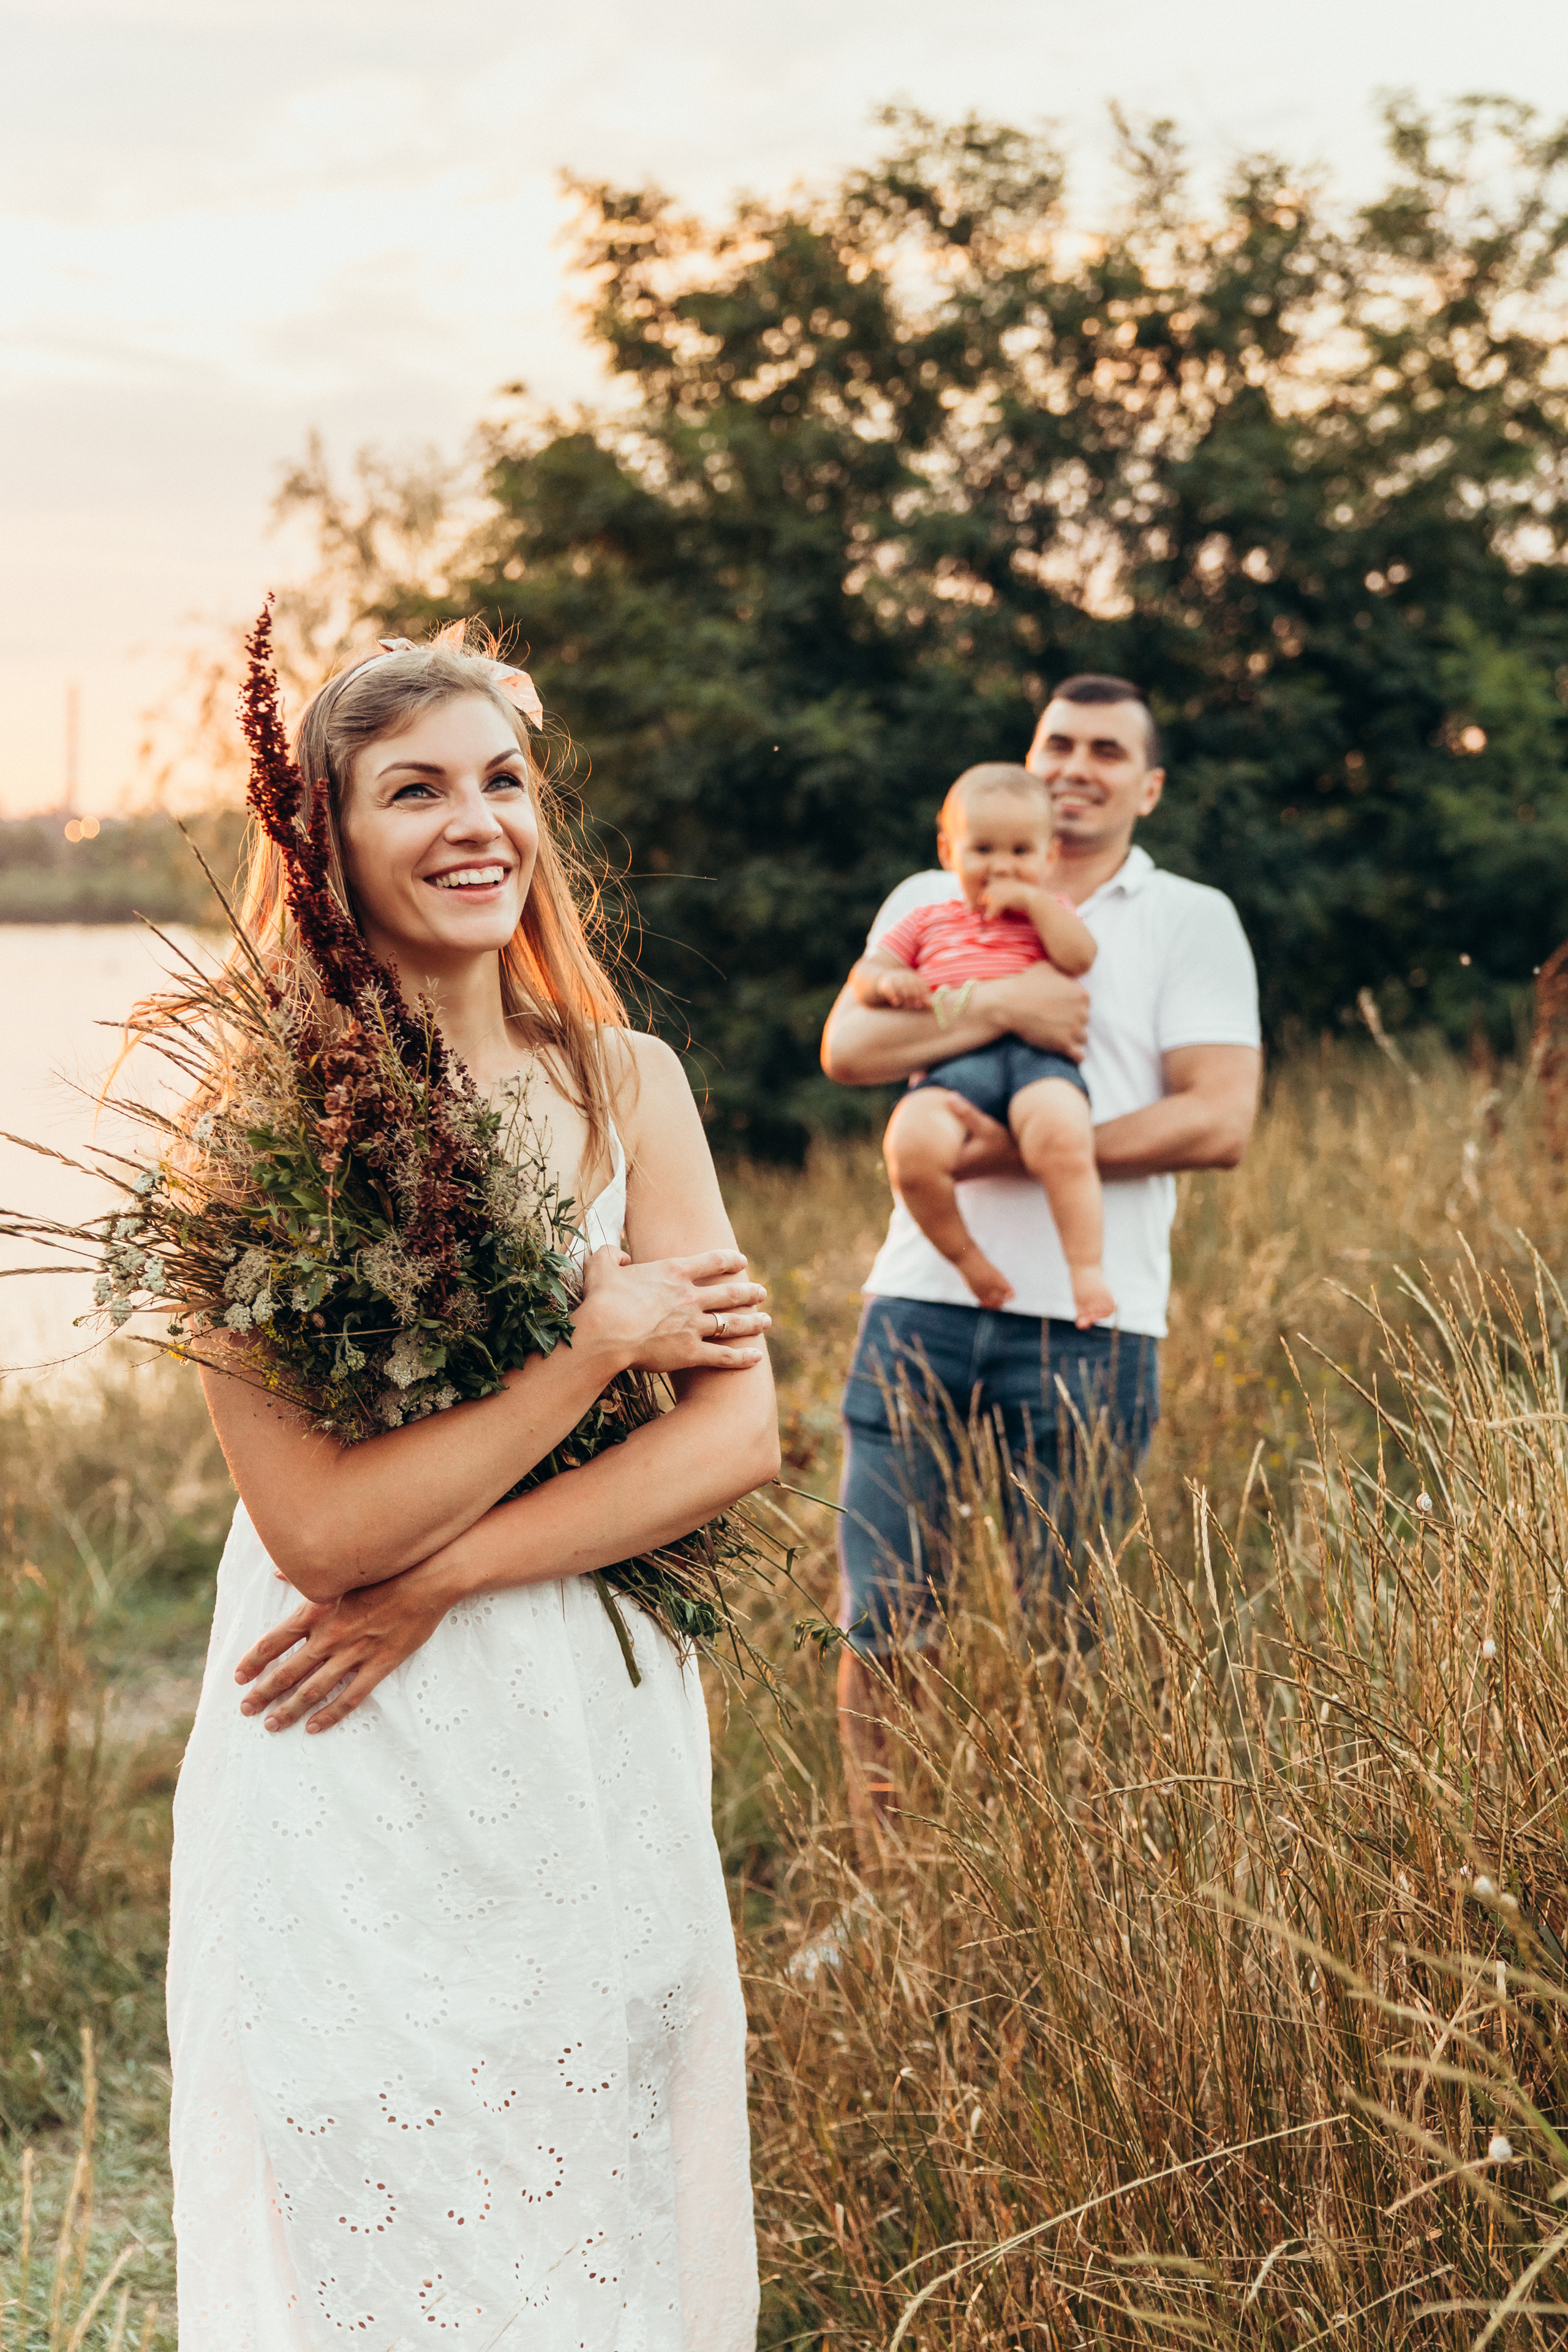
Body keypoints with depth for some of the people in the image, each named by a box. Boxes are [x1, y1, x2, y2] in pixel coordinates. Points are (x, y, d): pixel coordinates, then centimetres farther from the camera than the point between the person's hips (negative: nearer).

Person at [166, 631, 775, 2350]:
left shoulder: (624, 1084, 2)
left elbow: (736, 1433, -6)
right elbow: (320, 1524, -19)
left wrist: (442, 1577, -16)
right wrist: (603, 1335, -16)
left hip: (601, 1749, 4)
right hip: (353, 1780, -4)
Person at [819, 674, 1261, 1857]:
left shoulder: (1192, 920, 8)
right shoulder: (935, 901, 16)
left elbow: (1220, 1121, -4)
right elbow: (847, 1047, 1)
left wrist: (1028, 1150, -12)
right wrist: (998, 1007, -13)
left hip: (1089, 1318, -2)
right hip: (925, 1300, 2)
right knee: (882, 1624, 1)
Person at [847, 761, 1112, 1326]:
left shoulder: (1048, 912, 27)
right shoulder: (926, 922, 32)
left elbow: (1080, 957, 6)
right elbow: (864, 971, 23)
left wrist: (1034, 902, 3)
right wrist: (887, 981, 0)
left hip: (1034, 1054, -1)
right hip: (949, 1066, 2)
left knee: (1060, 1141, -37)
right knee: (911, 1149, -33)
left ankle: (1087, 1269, -26)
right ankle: (967, 1258, -11)